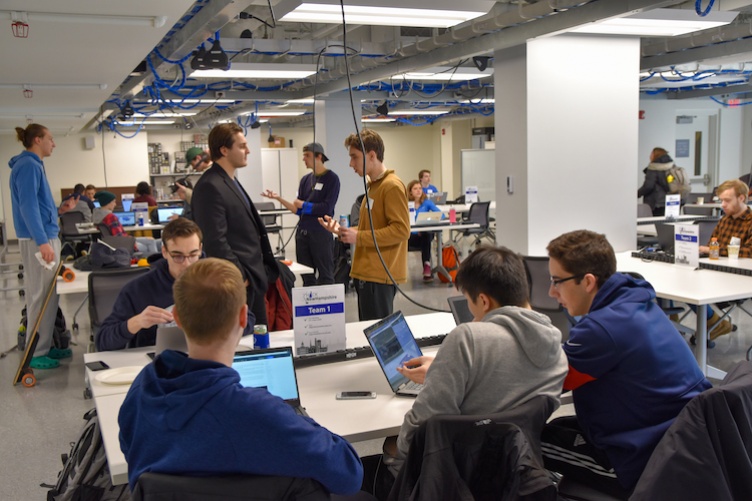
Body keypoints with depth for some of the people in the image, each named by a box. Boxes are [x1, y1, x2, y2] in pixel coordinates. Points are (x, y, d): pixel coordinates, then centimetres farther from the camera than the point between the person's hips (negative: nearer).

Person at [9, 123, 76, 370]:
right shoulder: (28, 165, -13)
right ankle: (36, 354, 2)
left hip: (45, 237, 10)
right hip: (38, 240, -10)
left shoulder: (33, 165, 17)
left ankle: (44, 346, 22)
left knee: (46, 295, 14)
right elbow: (28, 206, -21)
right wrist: (42, 241, -25)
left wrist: (59, 209, 13)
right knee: (41, 296, -5)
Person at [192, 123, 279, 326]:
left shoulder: (231, 182, 15)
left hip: (253, 279, 10)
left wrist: (256, 275, 16)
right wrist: (241, 277, -18)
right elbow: (216, 242, -22)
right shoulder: (210, 187, -17)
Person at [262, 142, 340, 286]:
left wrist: (304, 204, -6)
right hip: (302, 232, 6)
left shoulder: (331, 179, -6)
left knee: (325, 276, 1)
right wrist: (278, 198, 1)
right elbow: (298, 210, 11)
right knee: (307, 276, 12)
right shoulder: (305, 179, 11)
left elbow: (327, 208, -15)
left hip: (321, 233, -6)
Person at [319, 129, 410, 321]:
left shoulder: (391, 186, -12)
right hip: (367, 273, 9)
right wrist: (341, 229, 10)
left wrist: (358, 237, -17)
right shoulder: (373, 185, 17)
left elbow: (401, 230, -18)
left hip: (379, 276, -9)